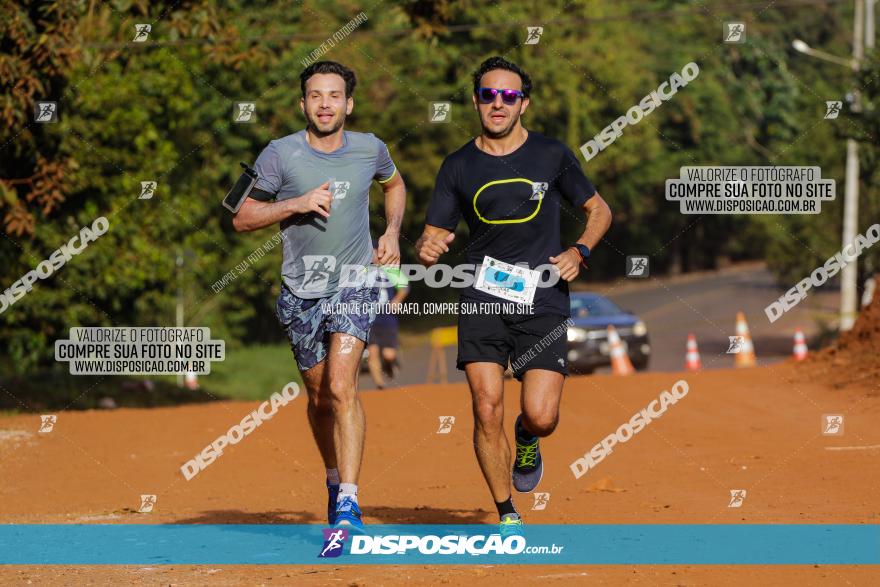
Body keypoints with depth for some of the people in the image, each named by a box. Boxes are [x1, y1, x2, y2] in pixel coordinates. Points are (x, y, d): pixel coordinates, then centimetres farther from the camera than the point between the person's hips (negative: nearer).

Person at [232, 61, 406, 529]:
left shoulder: (370, 150, 0)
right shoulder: (280, 154, -6)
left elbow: (394, 184, 23)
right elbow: (242, 218, -3)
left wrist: (392, 232, 7)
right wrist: (297, 203, -17)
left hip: (354, 285, -1)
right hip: (300, 292, 1)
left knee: (341, 387, -19)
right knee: (319, 397, 12)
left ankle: (348, 503, -23)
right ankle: (335, 479, 38)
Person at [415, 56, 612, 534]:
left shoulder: (552, 155, 4)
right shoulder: (459, 167, 7)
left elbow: (598, 211, 16)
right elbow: (432, 238, 8)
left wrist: (579, 252, -3)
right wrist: (426, 250, -16)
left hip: (543, 302, -1)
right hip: (482, 300, 1)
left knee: (540, 417, -12)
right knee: (487, 410, -11)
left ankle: (527, 442, 27)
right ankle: (507, 516, 6)